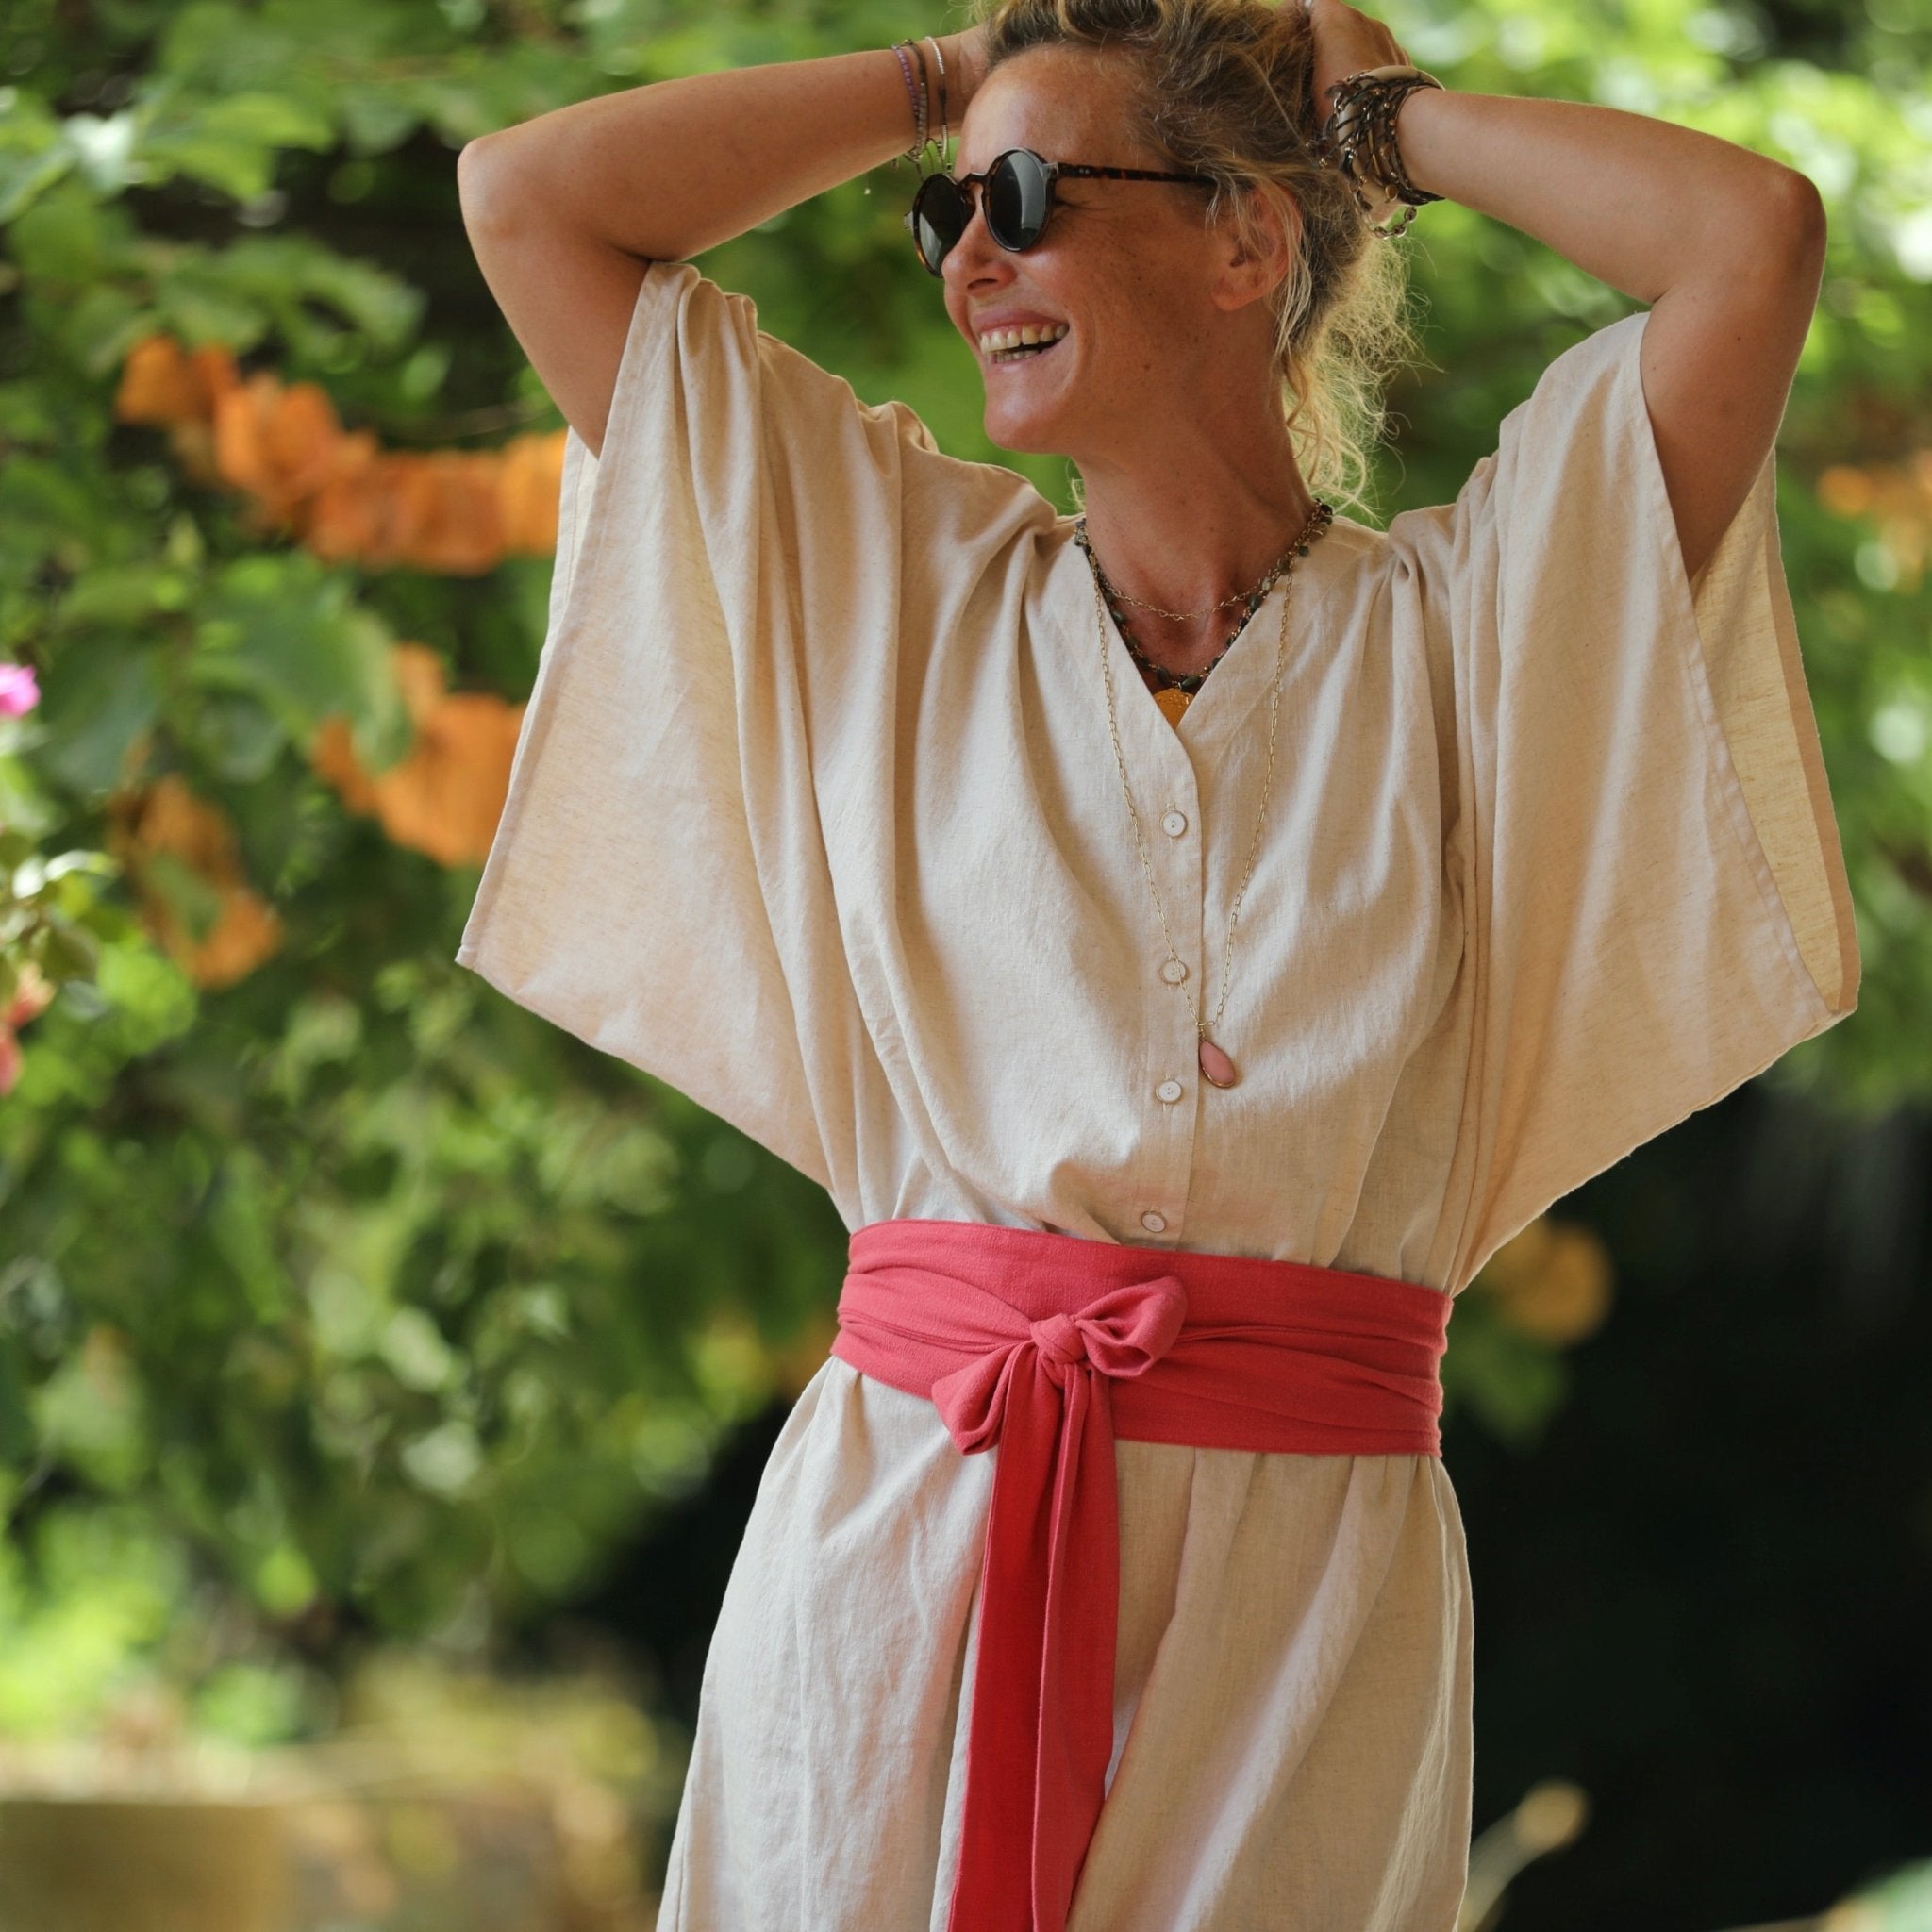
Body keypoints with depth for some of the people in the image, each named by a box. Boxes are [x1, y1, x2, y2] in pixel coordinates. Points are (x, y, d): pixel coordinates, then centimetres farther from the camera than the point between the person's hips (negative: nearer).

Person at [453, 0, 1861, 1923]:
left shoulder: (1453, 625, 5)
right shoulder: (896, 590, 12)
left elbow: (1757, 234, -8)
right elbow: (526, 196, 11)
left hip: (1311, 1573, -1)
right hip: (897, 1531, 2)